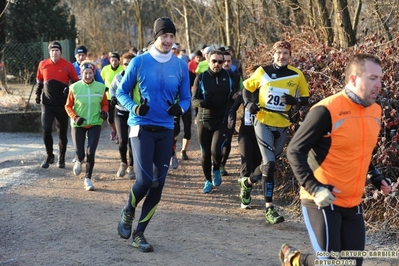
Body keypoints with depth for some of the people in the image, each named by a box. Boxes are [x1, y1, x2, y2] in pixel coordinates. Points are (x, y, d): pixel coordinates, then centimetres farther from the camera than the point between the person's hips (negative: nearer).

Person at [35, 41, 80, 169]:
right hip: (47, 103, 1)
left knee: (62, 132, 7)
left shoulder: (67, 65, -6)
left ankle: (61, 158, 22)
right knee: (46, 130, -7)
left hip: (62, 104, -1)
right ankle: (49, 156, 12)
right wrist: (38, 95, 9)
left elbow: (75, 82, 1)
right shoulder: (43, 64, 2)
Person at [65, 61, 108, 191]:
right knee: (79, 153, -2)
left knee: (91, 152, -7)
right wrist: (75, 117, -16)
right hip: (78, 125, -1)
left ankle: (88, 178, 13)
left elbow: (104, 103, 9)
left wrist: (104, 112, -11)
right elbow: (68, 106, 0)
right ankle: (79, 162, 37)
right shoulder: (74, 87, -8)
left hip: (95, 124, 1)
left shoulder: (100, 87, -4)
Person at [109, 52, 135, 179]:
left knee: (132, 141, 0)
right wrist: (113, 98, -1)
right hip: (120, 112, 2)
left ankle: (130, 166, 20)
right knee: (123, 140, -8)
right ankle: (123, 162, 21)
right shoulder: (118, 77, 0)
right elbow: (112, 89, 18)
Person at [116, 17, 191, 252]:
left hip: (166, 131, 4)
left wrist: (180, 108, -14)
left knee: (158, 185, 4)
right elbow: (122, 92, 3)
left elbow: (186, 98, 9)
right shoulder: (139, 62, -4)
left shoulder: (181, 66, 3)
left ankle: (139, 233, 19)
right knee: (145, 180, -17)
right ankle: (128, 212, 17)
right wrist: (134, 107, -17)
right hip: (142, 128, -4)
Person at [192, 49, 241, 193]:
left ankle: (217, 171, 13)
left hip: (222, 121, -1)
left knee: (216, 150, -19)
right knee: (205, 153, 7)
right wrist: (201, 102, -24)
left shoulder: (230, 76, 1)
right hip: (204, 121, 1)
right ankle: (208, 181, 27)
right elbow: (193, 99, -2)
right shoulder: (201, 77, -2)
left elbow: (237, 91, 17)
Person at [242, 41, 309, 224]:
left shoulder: (297, 75, -2)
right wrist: (248, 103, -8)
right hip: (263, 123, -3)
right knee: (269, 163, -13)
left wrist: (295, 101, -16)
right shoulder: (262, 71, -3)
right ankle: (269, 208, -10)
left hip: (282, 126, 3)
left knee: (270, 163, 16)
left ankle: (248, 183, 45)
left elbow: (306, 99, 5)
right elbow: (247, 88, 10)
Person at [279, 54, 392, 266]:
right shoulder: (327, 110, -17)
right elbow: (294, 151, -14)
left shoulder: (375, 111, 6)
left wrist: (376, 178, 9)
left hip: (353, 204, 7)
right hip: (322, 201, -7)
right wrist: (314, 189, -21)